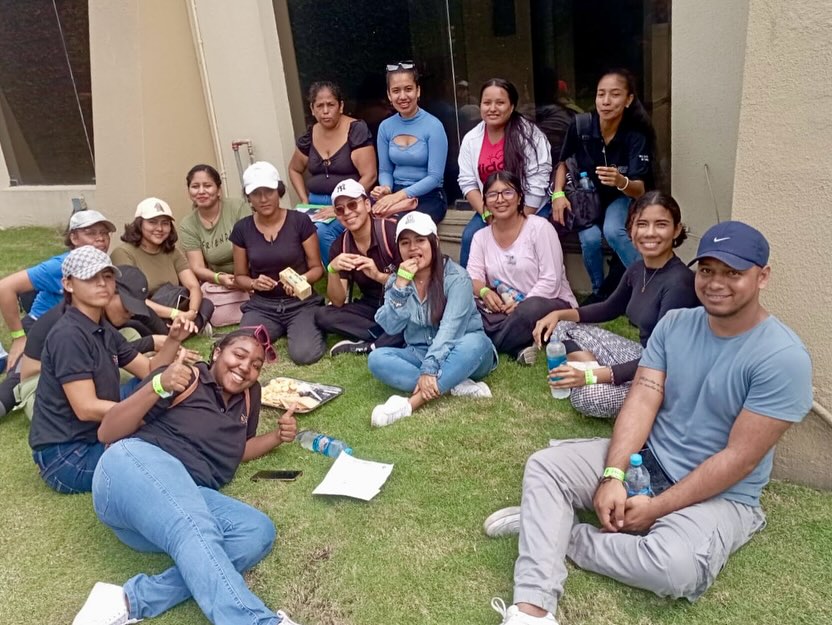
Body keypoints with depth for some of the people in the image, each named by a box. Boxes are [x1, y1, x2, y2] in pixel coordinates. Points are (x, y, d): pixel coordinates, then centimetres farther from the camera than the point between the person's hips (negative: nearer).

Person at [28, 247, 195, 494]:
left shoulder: (104, 331, 10)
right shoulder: (68, 336, -19)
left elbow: (149, 371, 9)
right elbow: (86, 408, -24)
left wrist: (173, 340, -10)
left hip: (94, 437, 9)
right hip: (65, 456, -9)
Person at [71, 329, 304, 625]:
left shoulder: (249, 395, 21)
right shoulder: (184, 380, 3)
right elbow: (106, 433, 0)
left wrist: (278, 435, 14)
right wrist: (158, 386, -15)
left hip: (189, 497, 6)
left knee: (259, 531, -23)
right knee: (197, 532, -36)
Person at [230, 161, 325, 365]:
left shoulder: (300, 221, -8)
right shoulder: (242, 229, 0)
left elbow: (317, 267, -2)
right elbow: (240, 276, 9)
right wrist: (254, 283, -14)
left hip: (301, 303, -2)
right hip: (262, 306, 2)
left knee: (304, 354, -27)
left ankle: (302, 329, 9)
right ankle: (279, 330, 8)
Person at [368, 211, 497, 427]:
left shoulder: (456, 277, -15)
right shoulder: (397, 280, 0)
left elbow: (449, 328, -25)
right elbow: (391, 328, -12)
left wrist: (429, 369, -36)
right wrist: (401, 284, -22)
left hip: (457, 356, -3)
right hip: (420, 354, 4)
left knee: (475, 343, -37)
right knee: (377, 358, -23)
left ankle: (410, 403, -40)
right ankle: (456, 385, -28)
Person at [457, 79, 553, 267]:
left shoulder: (528, 134, -11)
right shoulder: (471, 139, 1)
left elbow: (537, 184, -15)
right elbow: (467, 183, 0)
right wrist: (488, 215, -13)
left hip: (531, 209, -3)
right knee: (470, 237, -20)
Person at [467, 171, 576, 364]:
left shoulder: (539, 227, -7)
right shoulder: (481, 236, 8)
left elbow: (550, 282, -13)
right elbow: (472, 278, -1)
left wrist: (521, 304, -24)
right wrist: (484, 291, -23)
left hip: (551, 305, -4)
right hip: (506, 310, 5)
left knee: (531, 309, -40)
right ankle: (518, 347, -29)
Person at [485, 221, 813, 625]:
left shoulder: (783, 358, -18)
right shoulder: (674, 324, -1)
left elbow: (739, 458, -20)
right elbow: (642, 401, -8)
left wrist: (656, 508, -19)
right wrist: (613, 477, -22)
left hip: (721, 495, -5)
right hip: (646, 459, 5)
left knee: (676, 569, -34)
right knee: (545, 465, -12)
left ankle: (557, 531, -12)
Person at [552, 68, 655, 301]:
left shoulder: (636, 135, -22)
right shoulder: (579, 125, -19)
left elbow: (640, 190, -27)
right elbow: (563, 162, 1)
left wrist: (621, 182, -50)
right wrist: (558, 194, -15)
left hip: (620, 197, -1)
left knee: (613, 231, -33)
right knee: (590, 238, -27)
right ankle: (599, 292, -1)